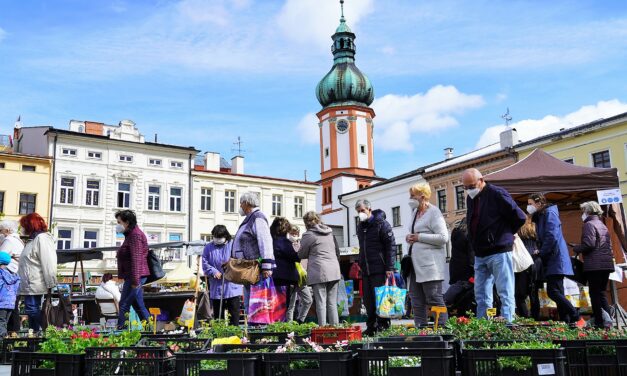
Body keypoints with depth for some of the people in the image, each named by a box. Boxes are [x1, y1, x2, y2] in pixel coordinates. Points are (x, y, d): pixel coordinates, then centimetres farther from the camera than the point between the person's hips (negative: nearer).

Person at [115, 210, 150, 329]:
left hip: (135, 277, -10)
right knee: (139, 306, 12)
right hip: (134, 277, 10)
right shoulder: (131, 234, 20)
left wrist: (135, 280, -24)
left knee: (124, 305, -8)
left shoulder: (135, 235, -12)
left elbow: (136, 258, -20)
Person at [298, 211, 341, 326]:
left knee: (321, 303, -4)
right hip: (334, 271, 6)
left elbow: (302, 255, 6)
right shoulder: (330, 233, 15)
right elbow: (337, 251, 19)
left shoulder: (308, 235, -3)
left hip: (319, 273, -6)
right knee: (332, 303, 10)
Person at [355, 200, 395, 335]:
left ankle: (383, 326, 4)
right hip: (365, 270, 7)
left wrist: (389, 267, -16)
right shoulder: (360, 227, 17)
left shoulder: (381, 224, -6)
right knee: (368, 300, 8)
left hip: (379, 269, -7)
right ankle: (371, 327, 16)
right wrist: (361, 266, 16)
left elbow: (390, 245, -10)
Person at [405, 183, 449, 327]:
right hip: (416, 264, 9)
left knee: (434, 299, -7)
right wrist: (409, 238, 8)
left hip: (430, 264, -9)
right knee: (417, 301, 9)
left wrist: (419, 237, -15)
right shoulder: (415, 212, 17)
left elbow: (443, 237, -17)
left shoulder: (433, 212, -8)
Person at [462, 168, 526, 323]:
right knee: (481, 297, 10)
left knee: (505, 293, -4)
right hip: (479, 254, 8)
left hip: (499, 251, -8)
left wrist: (504, 234, 4)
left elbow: (519, 217, -9)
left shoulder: (497, 194, -10)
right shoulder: (470, 198, 14)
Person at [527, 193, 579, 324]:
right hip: (551, 260, 10)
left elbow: (552, 237, -18)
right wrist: (540, 252, 7)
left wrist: (542, 253, -12)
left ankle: (575, 317, -9)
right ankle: (566, 321, 6)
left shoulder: (549, 213, -8)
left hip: (556, 259, -10)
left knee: (553, 292, -15)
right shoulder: (539, 217, 21)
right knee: (557, 292, 6)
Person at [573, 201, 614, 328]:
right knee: (601, 294, 15)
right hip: (606, 264, 8)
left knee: (595, 294, -3)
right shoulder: (603, 226, 20)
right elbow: (609, 246, 22)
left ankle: (600, 323, -3)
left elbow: (589, 244, -17)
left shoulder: (589, 224, -7)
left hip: (594, 265, -8)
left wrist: (576, 248, -2)